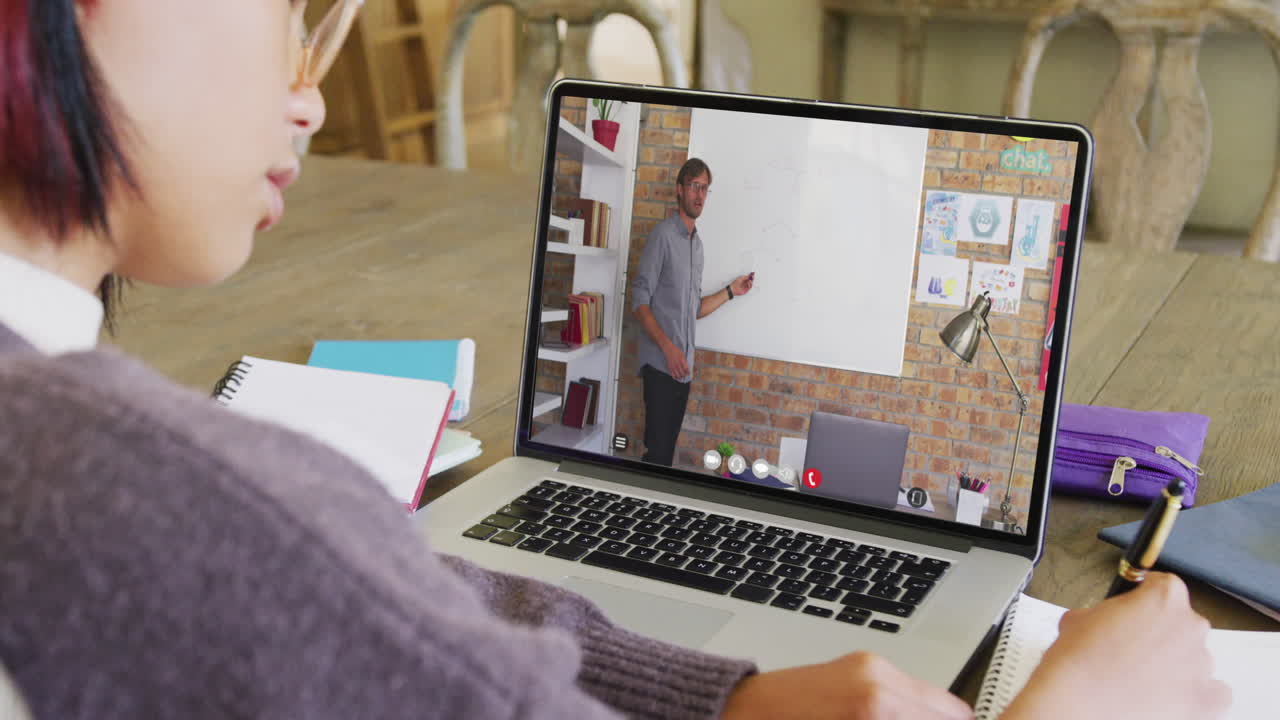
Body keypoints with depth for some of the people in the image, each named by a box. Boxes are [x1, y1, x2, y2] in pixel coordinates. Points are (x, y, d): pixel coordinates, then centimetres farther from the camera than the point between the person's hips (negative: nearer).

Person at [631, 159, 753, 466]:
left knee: (667, 450, 8)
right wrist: (668, 348, -20)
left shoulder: (697, 243, 18)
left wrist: (731, 291, 17)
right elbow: (640, 301, -12)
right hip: (660, 364, -7)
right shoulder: (663, 234, -6)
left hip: (683, 368, 7)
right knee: (657, 450, -11)